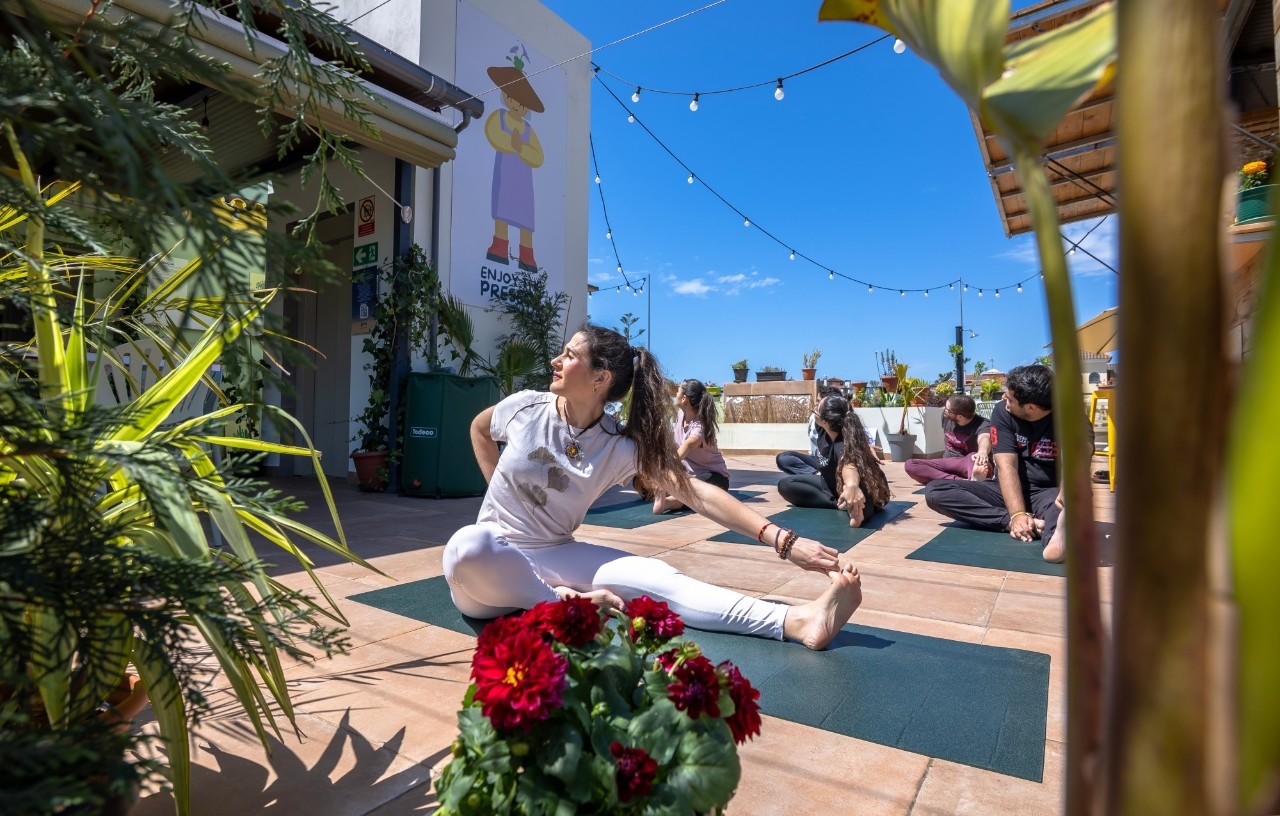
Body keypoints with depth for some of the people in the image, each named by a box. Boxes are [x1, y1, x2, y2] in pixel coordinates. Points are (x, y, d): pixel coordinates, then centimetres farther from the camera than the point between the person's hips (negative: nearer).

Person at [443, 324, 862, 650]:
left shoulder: (623, 447, -12)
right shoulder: (527, 407, -11)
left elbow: (696, 493, -20)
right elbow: (478, 428, 13)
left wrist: (782, 540, -28)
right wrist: (499, 487, 2)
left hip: (554, 555, 0)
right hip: (493, 556, 0)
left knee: (653, 575, -24)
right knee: (467, 549, -40)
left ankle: (798, 620, -33)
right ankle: (562, 603, -20)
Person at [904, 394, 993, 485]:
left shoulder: (981, 424, -21)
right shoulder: (945, 416, -2)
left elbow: (984, 438, -46)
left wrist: (983, 452, -70)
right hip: (949, 465, 5)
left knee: (974, 458, -41)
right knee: (910, 464, -23)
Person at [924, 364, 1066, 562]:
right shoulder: (1002, 412, -7)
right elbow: (1007, 466, -16)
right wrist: (1017, 514, -31)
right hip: (1008, 491, 3)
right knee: (935, 490, -20)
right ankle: (1021, 522, -33)